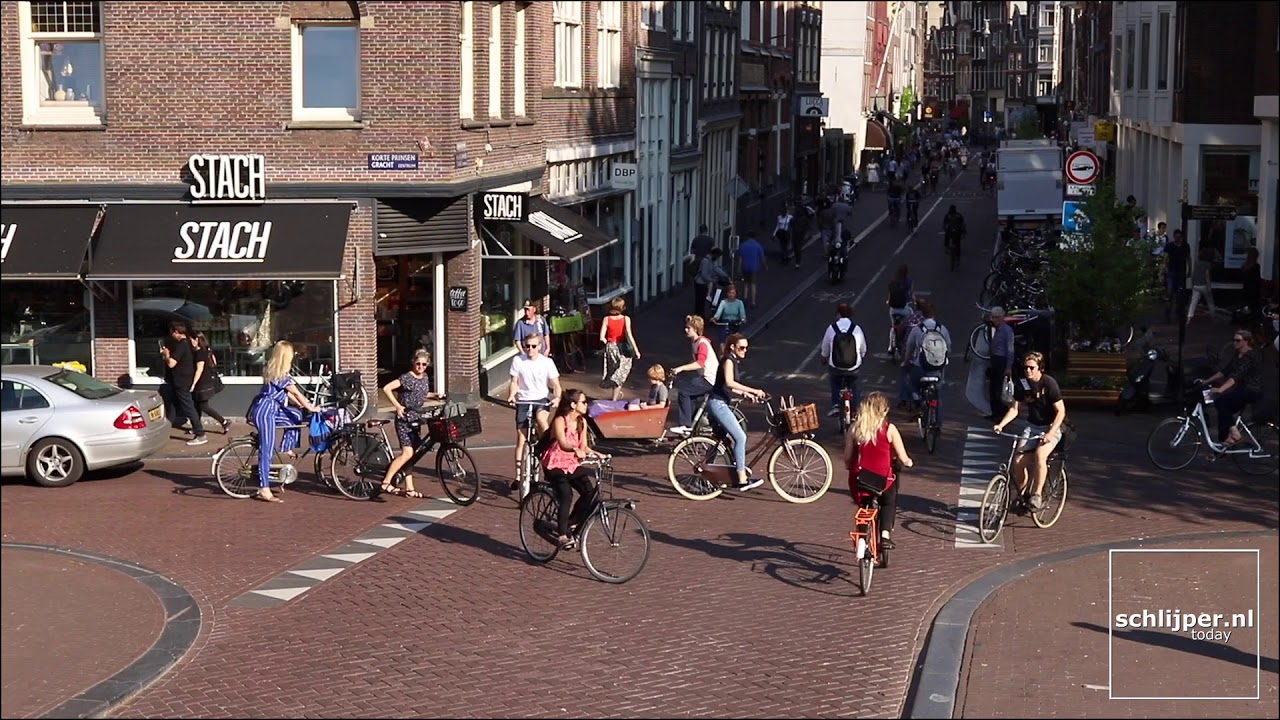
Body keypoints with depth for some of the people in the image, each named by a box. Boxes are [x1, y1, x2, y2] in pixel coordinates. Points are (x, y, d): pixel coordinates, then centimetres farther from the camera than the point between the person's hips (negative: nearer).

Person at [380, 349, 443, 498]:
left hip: (415, 420, 8)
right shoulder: (407, 378, -15)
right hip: (404, 420, -8)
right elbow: (386, 388, -21)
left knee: (410, 454, 8)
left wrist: (434, 396, 9)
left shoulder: (425, 377, 9)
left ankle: (409, 489, 11)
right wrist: (397, 406, -22)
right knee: (407, 453, -16)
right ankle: (386, 483, -11)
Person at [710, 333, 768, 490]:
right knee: (740, 437, -13)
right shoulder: (728, 360, -12)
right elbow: (729, 382, -29)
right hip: (718, 404, -10)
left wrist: (745, 393, 14)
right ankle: (742, 480, -13)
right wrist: (753, 391, -31)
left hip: (722, 404, 10)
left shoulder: (734, 361, 17)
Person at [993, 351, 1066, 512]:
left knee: (1039, 455, -32)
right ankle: (1021, 494, 9)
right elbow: (1014, 409, 3)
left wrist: (1050, 433, -27)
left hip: (1051, 428, -5)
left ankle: (1037, 495, -23)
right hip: (1032, 427, 5)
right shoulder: (1021, 384, -2)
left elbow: (1061, 411, -16)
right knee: (1018, 460, -13)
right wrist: (1001, 424, -15)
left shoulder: (1049, 383, -16)